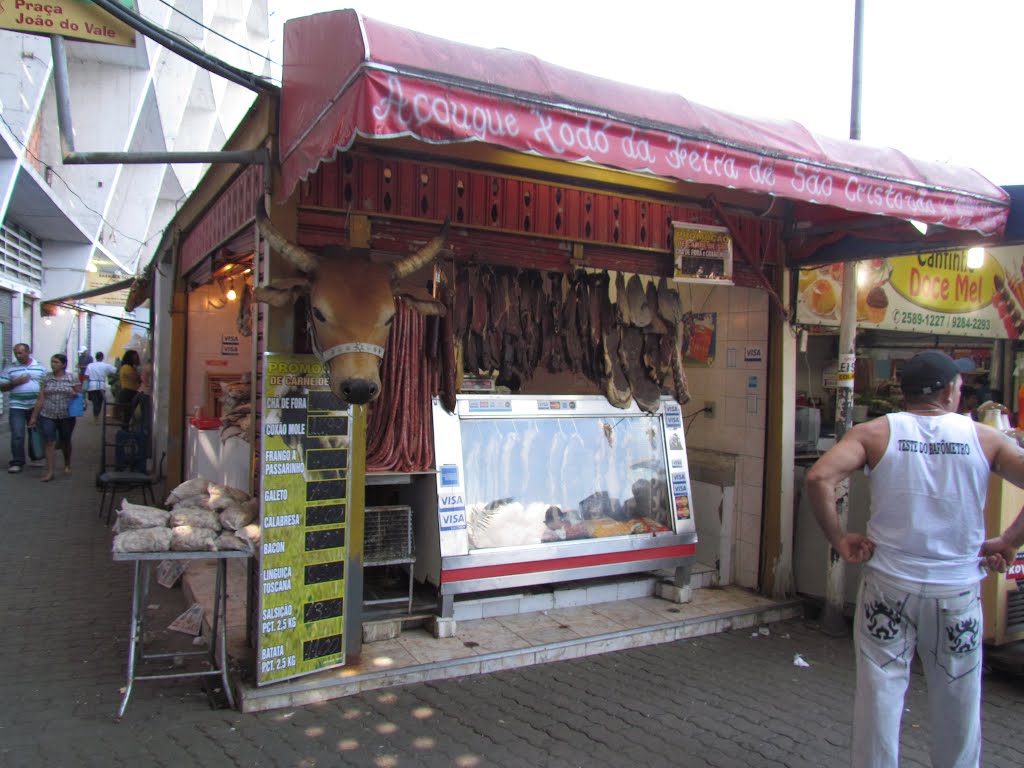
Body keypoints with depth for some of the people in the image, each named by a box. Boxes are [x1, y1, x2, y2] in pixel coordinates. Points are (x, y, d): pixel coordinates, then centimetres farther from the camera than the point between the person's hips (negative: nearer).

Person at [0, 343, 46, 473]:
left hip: (36, 406, 1)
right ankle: (17, 462, -1)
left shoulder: (40, 367, 6)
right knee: (17, 435, -6)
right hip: (17, 407, -1)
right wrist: (16, 382, -14)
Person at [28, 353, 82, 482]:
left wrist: (74, 394, -19)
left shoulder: (72, 378, 0)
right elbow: (40, 399, 4)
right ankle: (50, 472, -5)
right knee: (50, 443, -7)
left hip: (67, 416, 0)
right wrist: (34, 416, 3)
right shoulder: (46, 378, 3)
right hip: (47, 416, 0)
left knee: (65, 442, 14)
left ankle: (67, 465, 37)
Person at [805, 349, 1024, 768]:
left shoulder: (875, 433, -5)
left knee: (879, 693, 9)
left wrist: (839, 540, -9)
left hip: (888, 586, -1)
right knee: (957, 699, 17)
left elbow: (819, 477, -19)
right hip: (958, 591, 1)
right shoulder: (983, 438, -1)